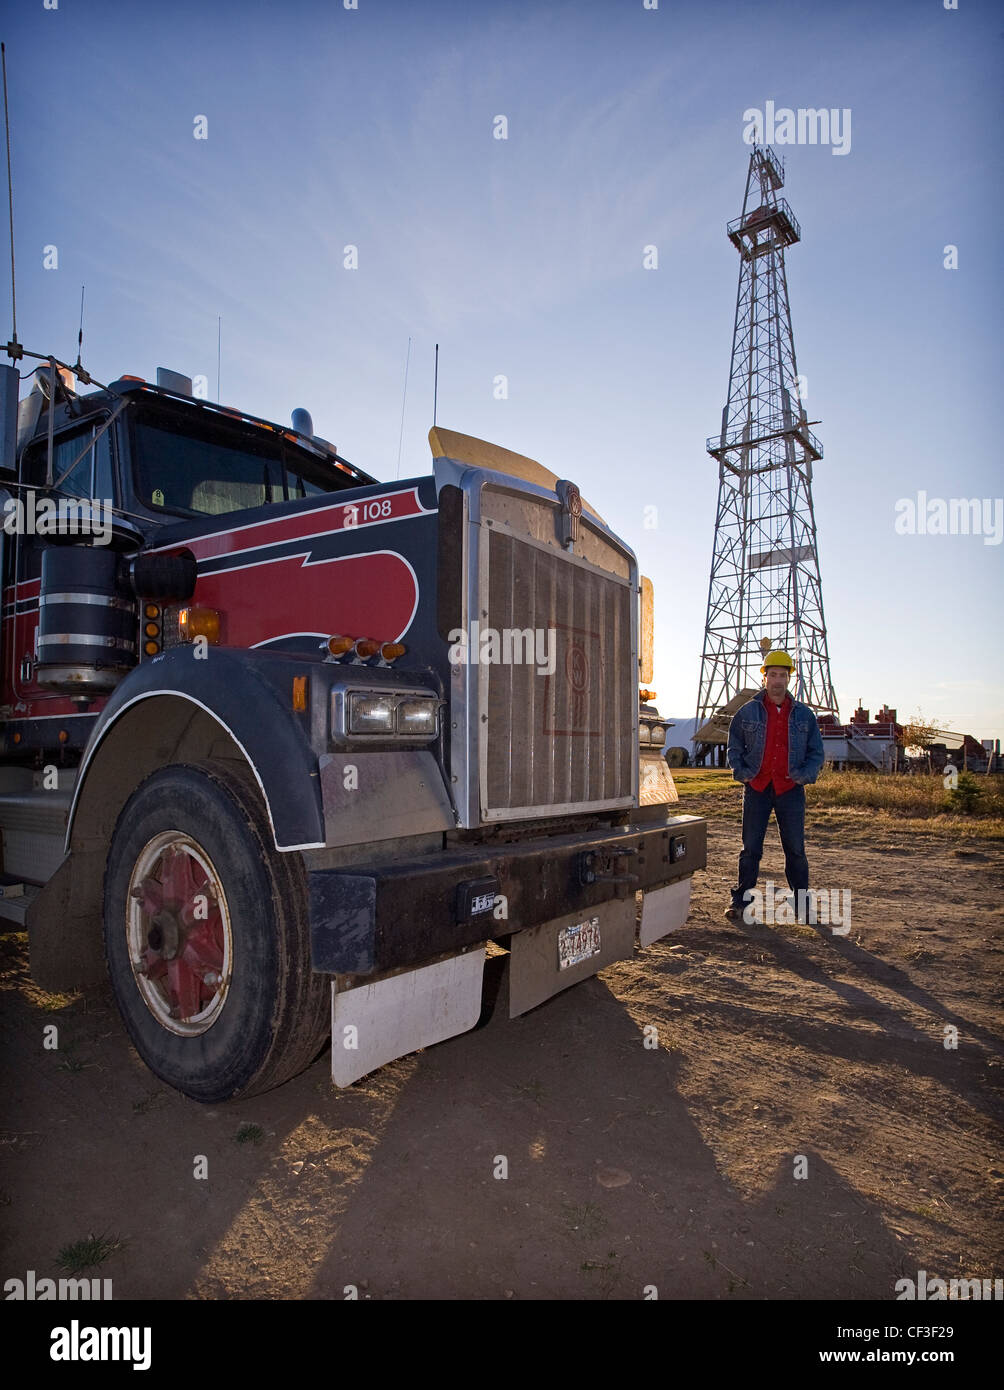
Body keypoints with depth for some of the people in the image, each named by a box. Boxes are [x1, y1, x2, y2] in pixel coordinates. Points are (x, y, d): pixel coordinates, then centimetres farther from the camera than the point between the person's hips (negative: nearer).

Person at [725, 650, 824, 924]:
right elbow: (734, 748, 10)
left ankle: (802, 903, 18)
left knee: (795, 849, 5)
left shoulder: (804, 715, 7)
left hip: (790, 790, 1)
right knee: (750, 848, 4)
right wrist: (741, 772, -6)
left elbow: (816, 752, 11)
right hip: (756, 789, 0)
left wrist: (805, 775, -6)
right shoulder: (747, 712, 5)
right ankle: (741, 900, 13)